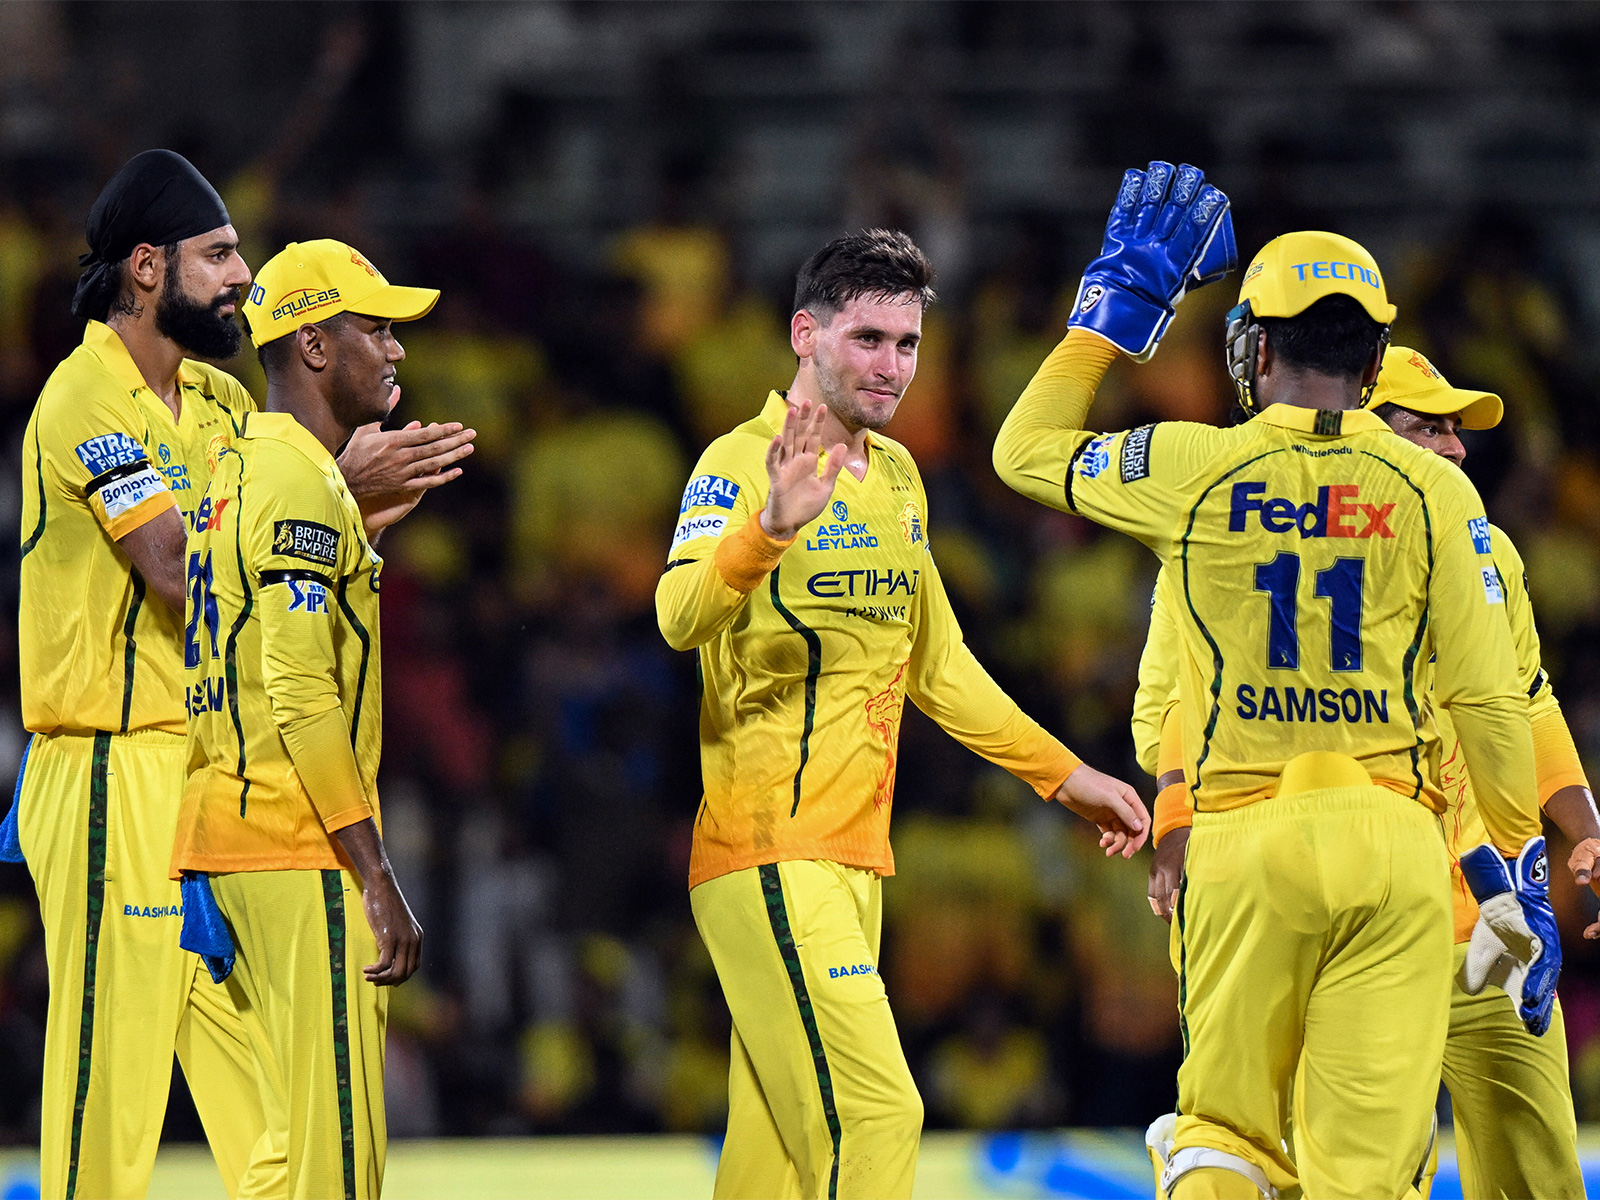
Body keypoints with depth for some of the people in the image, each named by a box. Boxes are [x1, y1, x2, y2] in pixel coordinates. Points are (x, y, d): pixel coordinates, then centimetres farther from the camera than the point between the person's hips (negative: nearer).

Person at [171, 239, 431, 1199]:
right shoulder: (302, 483, -12)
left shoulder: (239, 473, 19)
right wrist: (379, 884, -21)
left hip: (220, 832, 10)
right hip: (302, 853, -10)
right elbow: (304, 702, -20)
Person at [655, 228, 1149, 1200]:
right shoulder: (745, 462, -8)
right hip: (770, 855, -8)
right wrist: (771, 525, -44)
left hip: (855, 860, 8)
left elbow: (935, 665, 27)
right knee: (873, 1115, -18)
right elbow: (683, 618, -27)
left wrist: (1064, 774, 26)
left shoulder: (897, 476, 17)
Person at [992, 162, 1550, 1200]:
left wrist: (1122, 297, 24)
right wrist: (1523, 878, 8)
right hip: (1393, 840, 0)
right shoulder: (1431, 490, 2)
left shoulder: (1195, 471, 1)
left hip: (1247, 838, 0)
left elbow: (1026, 450, 19)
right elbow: (1490, 701, 0)